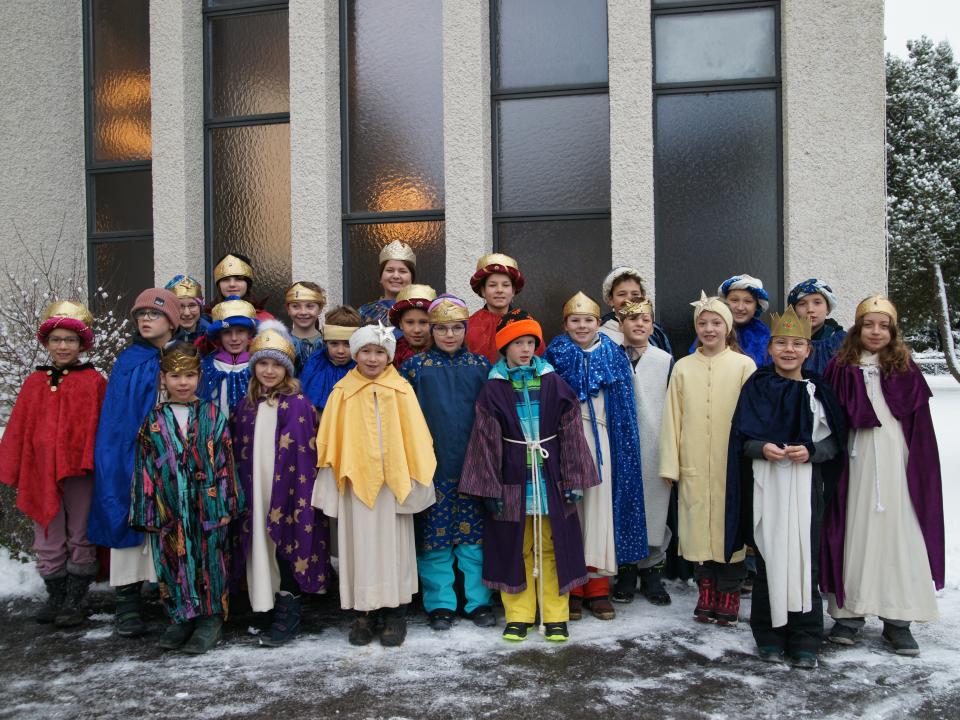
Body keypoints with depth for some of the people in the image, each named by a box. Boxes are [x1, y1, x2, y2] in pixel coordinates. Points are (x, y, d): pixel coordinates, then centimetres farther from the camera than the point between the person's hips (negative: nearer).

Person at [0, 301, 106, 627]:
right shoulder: (34, 382, 7)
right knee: (48, 540, 12)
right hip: (41, 471, 3)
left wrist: (94, 463, -11)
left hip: (80, 470, -3)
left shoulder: (94, 381, -3)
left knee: (80, 539, 7)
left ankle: (75, 600, 18)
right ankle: (55, 597, 26)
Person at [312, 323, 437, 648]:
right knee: (360, 545, 7)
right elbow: (330, 442, 5)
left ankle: (394, 612, 17)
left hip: (392, 482, 0)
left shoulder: (401, 391, 0)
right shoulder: (342, 393, 2)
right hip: (355, 482, 1)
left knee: (393, 545, 6)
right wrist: (332, 479, 2)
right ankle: (363, 612, 17)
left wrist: (416, 479, 1)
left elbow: (415, 438, 2)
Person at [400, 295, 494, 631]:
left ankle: (479, 601, 19)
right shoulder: (415, 366, 2)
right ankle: (440, 603, 18)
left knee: (475, 534, 5)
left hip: (473, 466, 1)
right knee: (434, 538, 4)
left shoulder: (480, 365, 6)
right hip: (432, 467, -1)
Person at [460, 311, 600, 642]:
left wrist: (574, 480, -2)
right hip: (513, 479, 0)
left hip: (550, 478, 0)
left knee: (553, 549, 7)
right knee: (514, 549, 8)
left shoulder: (554, 384, 1)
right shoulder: (493, 390, -1)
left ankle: (555, 617, 19)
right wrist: (491, 488, -4)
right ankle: (518, 616, 22)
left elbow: (571, 435, 1)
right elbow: (486, 441, -1)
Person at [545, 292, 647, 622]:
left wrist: (623, 451, 3)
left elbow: (624, 408, 9)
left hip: (601, 441, 1)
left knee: (600, 505, 1)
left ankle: (598, 586, 12)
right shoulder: (556, 355, 4)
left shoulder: (613, 355, 8)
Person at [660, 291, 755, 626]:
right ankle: (706, 596, 20)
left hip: (732, 465, -2)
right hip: (694, 467, 2)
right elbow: (672, 417, 6)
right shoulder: (683, 367, 7)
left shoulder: (744, 365, 1)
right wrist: (671, 463, 2)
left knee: (730, 528, 3)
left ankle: (729, 599, 17)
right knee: (699, 527, 6)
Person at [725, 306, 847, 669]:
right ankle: (770, 636, 17)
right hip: (766, 486, 0)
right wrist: (762, 448, -14)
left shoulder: (817, 390, 5)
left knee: (804, 559, 1)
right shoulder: (756, 388, 3)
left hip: (806, 487, 0)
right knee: (769, 559, 3)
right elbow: (741, 439, 5)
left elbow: (835, 441, 6)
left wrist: (811, 451, -12)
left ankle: (805, 641, 14)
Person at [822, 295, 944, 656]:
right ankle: (849, 613, 13)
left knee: (899, 532, 1)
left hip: (895, 464, 1)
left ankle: (898, 620, 12)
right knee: (854, 532, 2)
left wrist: (920, 471, -1)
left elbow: (921, 430, 6)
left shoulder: (905, 370, 6)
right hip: (855, 463, -1)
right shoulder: (841, 368, 4)